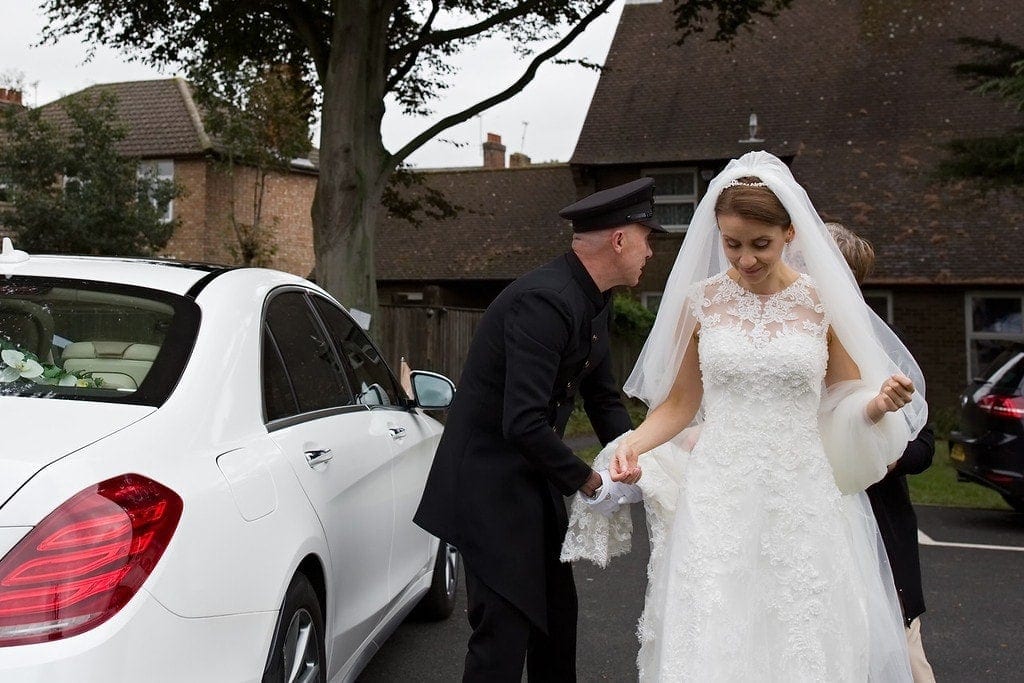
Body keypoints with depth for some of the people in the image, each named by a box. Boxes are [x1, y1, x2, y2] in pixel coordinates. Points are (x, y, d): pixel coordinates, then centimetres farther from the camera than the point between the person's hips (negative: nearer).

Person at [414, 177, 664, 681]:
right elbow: (523, 424, -31)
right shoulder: (545, 301, -26)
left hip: (536, 480, 10)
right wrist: (586, 481, -18)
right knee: (504, 631, -6)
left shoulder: (592, 303, 5)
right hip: (491, 483, -10)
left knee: (557, 612, 18)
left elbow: (604, 398, 15)